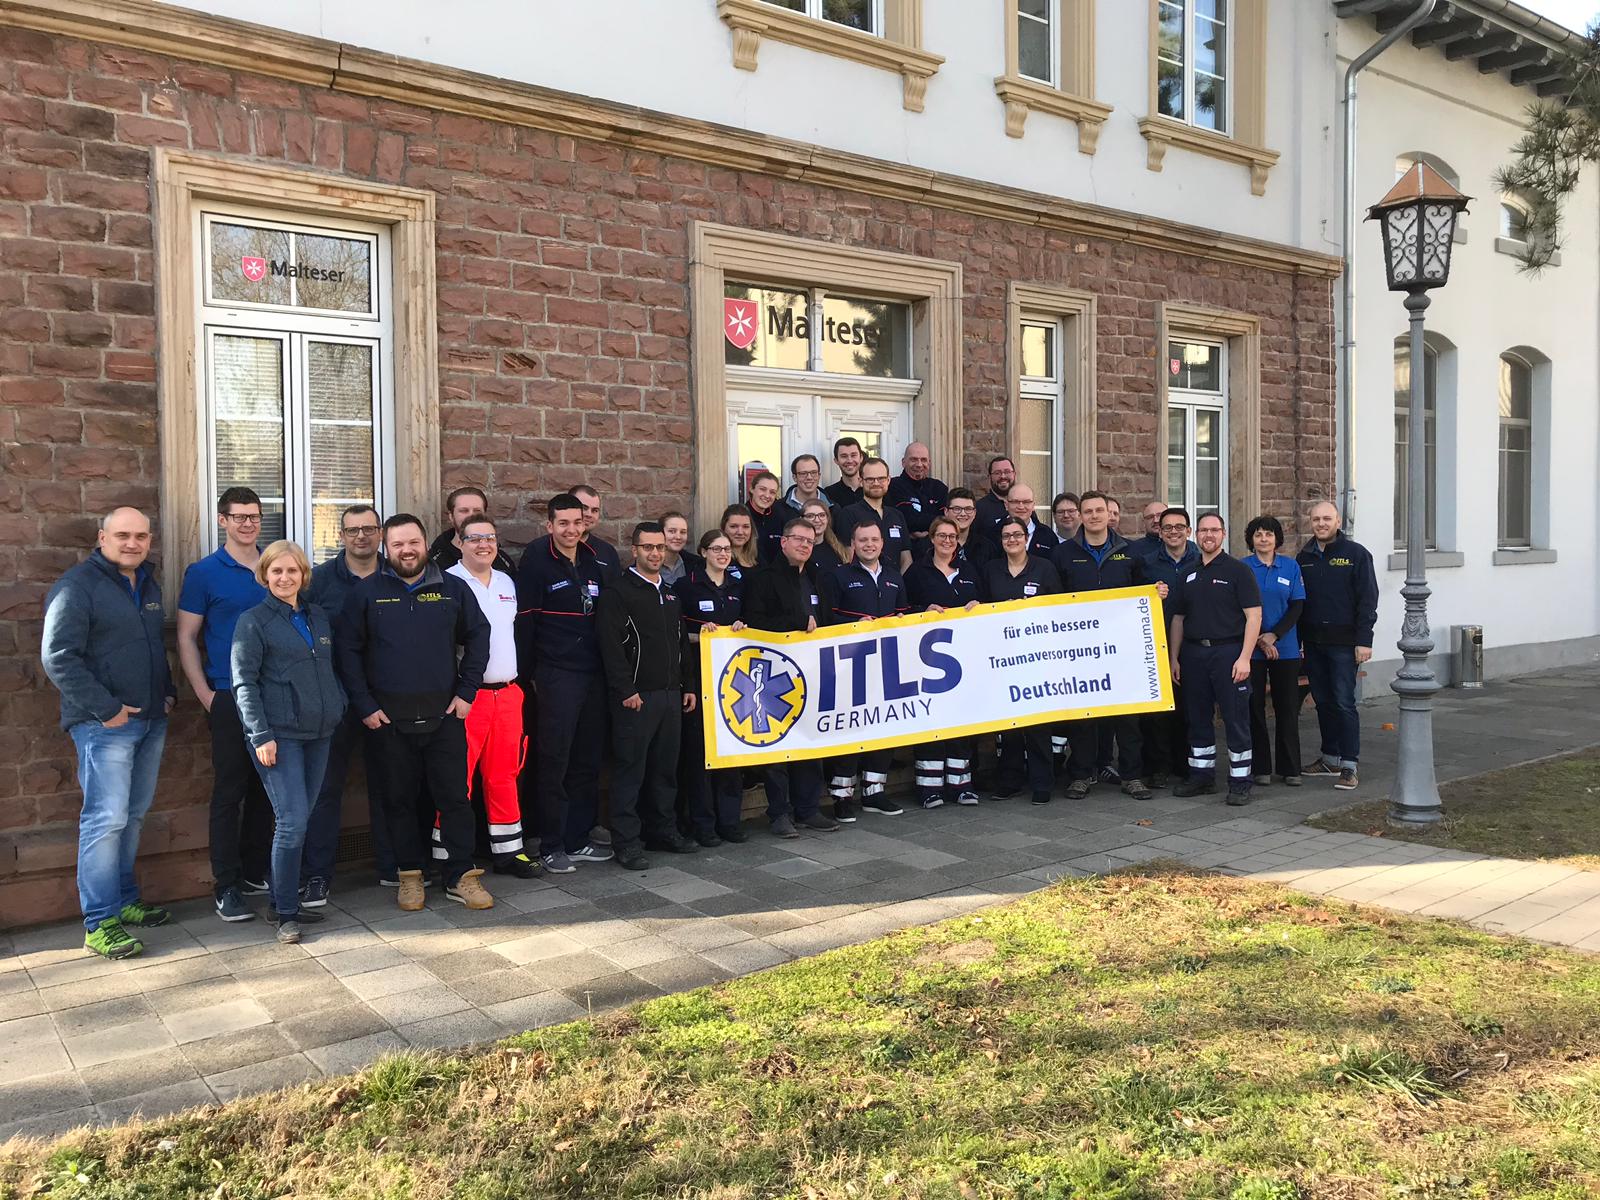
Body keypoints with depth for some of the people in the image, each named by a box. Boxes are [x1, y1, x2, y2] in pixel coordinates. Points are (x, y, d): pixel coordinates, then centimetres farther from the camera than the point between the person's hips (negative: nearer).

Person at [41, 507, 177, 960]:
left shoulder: (148, 584, 14)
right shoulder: (77, 586, -11)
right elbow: (58, 658, -16)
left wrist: (168, 692, 13)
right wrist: (106, 709, -18)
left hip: (151, 720, 8)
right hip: (104, 724, -8)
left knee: (133, 816, 14)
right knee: (106, 819, -8)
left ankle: (124, 901, 25)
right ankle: (99, 923, -2)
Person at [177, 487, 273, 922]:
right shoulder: (203, 573, -2)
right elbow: (186, 638, -2)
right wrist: (206, 696, -10)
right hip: (230, 699, -4)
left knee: (265, 788, 11)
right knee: (229, 792, -1)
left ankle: (257, 873, 23)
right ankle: (226, 886, 6)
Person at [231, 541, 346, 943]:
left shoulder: (319, 618, 14)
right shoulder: (254, 621, -3)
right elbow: (244, 683, -8)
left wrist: (342, 706, 9)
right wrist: (260, 735, -15)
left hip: (318, 733, 6)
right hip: (278, 735, -6)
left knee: (301, 819, 9)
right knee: (293, 821, -11)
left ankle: (286, 901, 20)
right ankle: (285, 911, 2)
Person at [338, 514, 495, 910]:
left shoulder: (453, 589, 5)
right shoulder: (366, 592, 1)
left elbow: (478, 637, 10)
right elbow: (348, 651, 2)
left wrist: (466, 692, 3)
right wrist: (365, 706, -4)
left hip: (445, 714, 1)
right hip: (390, 717, 0)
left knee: (454, 796, 2)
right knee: (400, 799, 8)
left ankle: (460, 876, 12)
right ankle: (409, 875, 22)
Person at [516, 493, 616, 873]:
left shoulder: (597, 560, 10)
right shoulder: (537, 560, -6)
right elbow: (525, 620, -6)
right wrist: (528, 673, -7)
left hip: (594, 673, 6)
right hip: (555, 675, -5)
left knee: (588, 760, 10)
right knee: (553, 762, -1)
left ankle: (578, 839, 21)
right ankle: (551, 846, 9)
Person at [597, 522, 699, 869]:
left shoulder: (670, 594, 18)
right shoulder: (618, 592, -6)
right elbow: (611, 645, -14)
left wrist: (688, 685, 16)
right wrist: (626, 690, -18)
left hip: (671, 695, 7)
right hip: (635, 697, -7)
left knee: (665, 767, 12)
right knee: (630, 769, -3)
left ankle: (663, 830, 23)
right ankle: (626, 842, 3)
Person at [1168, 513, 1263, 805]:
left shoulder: (1238, 570, -2)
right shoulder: (1188, 575, 13)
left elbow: (1254, 616, -7)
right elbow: (1178, 618, 16)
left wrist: (1244, 657, -15)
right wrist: (1174, 658, 10)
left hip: (1228, 652, -5)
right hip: (1193, 654, 5)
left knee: (1236, 720, -2)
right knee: (1198, 718, 11)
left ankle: (1240, 782, 5)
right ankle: (1201, 776, 21)